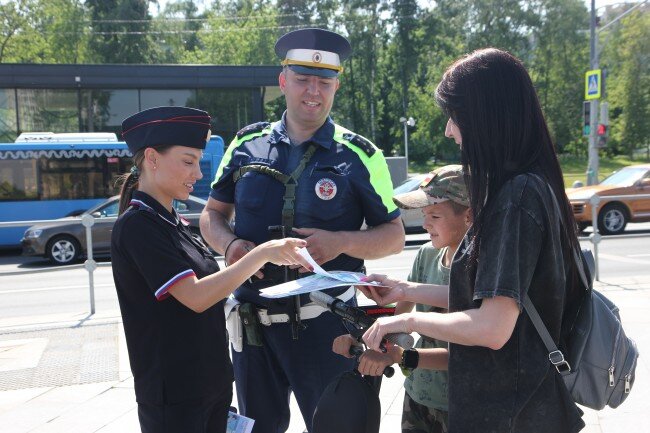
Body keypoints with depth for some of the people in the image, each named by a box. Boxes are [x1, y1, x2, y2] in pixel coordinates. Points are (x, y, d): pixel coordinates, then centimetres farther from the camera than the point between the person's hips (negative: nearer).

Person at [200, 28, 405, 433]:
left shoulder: (359, 155, -4)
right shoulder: (246, 144, 3)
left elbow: (394, 235, -1)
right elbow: (212, 215, 11)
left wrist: (340, 242, -20)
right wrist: (230, 244, -11)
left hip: (325, 324, -3)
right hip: (253, 322, 3)